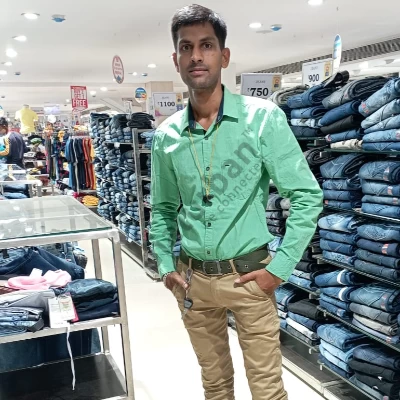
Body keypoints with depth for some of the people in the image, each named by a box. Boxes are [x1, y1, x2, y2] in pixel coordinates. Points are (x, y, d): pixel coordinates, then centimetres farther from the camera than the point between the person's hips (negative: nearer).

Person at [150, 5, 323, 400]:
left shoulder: (262, 117, -11)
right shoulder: (166, 135, 0)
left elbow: (307, 195, -10)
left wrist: (280, 267, -12)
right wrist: (165, 265, 5)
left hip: (247, 274, -3)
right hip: (191, 278, 4)